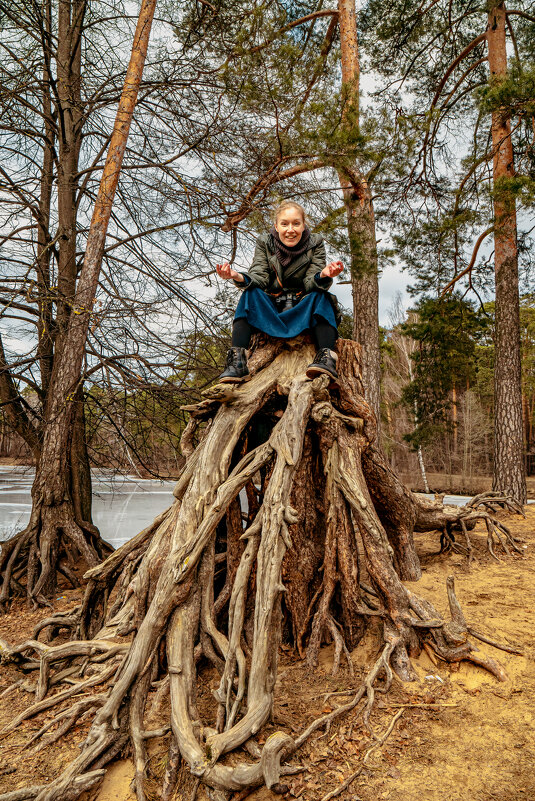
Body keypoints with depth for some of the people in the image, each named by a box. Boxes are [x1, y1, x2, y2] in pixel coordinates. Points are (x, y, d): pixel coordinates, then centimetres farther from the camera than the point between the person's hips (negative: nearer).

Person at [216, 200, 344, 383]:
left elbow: (311, 284, -13)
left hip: (303, 310, -1)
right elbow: (259, 277, -12)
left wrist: (323, 276, -38)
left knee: (321, 296, -28)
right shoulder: (265, 242, 2)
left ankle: (327, 357, -48)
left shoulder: (315, 243, -1)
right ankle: (237, 361, -40)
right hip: (270, 310, 1)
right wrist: (238, 277, -35)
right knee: (250, 293, -25)